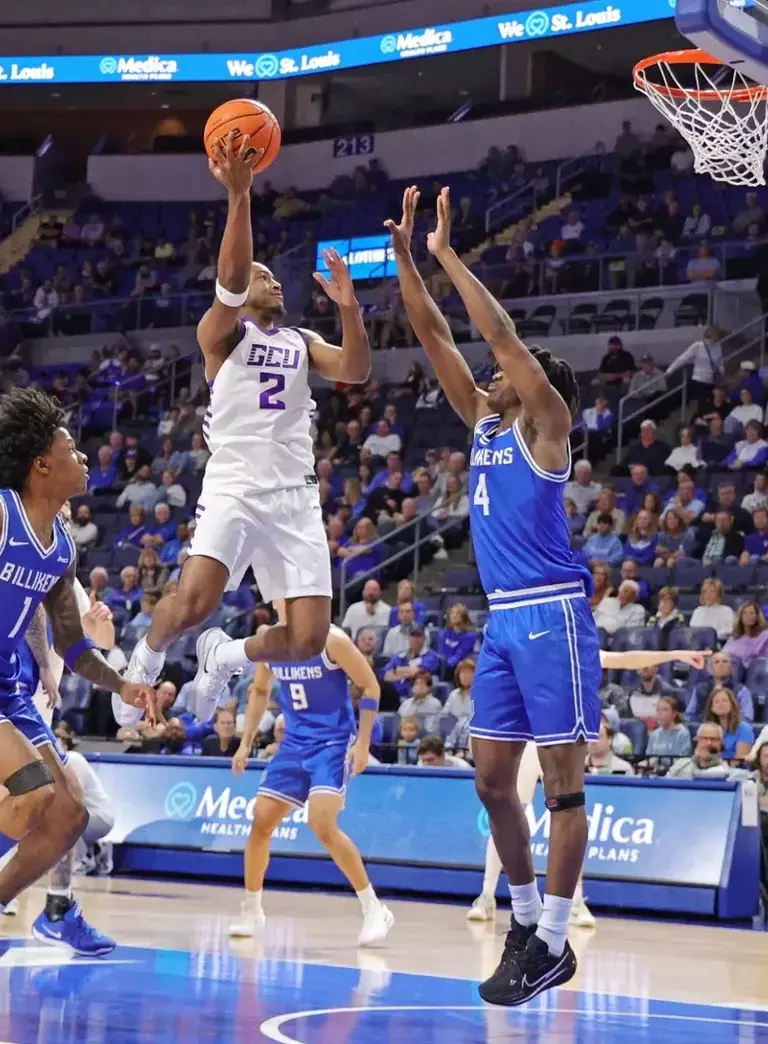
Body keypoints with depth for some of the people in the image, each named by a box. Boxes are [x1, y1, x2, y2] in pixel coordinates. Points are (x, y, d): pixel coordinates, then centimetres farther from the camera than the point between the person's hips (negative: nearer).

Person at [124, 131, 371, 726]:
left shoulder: (301, 342, 21)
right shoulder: (221, 331, 6)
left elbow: (356, 372, 3)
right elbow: (230, 276, -15)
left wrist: (349, 307, -11)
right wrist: (239, 194, -27)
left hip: (296, 496, 5)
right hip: (235, 487, -5)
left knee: (309, 641, -6)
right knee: (194, 603, -27)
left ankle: (225, 655, 26)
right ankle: (148, 654, 9)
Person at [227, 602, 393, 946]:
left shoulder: (331, 640, -16)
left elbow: (370, 687, -10)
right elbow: (259, 691, 18)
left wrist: (363, 743, -14)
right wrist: (246, 743, 14)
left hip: (333, 743, -6)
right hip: (294, 742, 6)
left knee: (322, 825, -22)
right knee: (260, 822, 2)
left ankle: (374, 910, -13)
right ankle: (251, 911, 20)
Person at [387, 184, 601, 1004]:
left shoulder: (546, 421, -3)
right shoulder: (484, 421, 16)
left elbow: (501, 332, -14)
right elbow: (434, 336, 14)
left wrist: (447, 254, -9)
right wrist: (404, 256, 7)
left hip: (550, 615, -8)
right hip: (503, 619, 8)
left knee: (561, 781, -5)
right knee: (492, 779, 9)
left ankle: (552, 944, -4)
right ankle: (527, 922, 19)